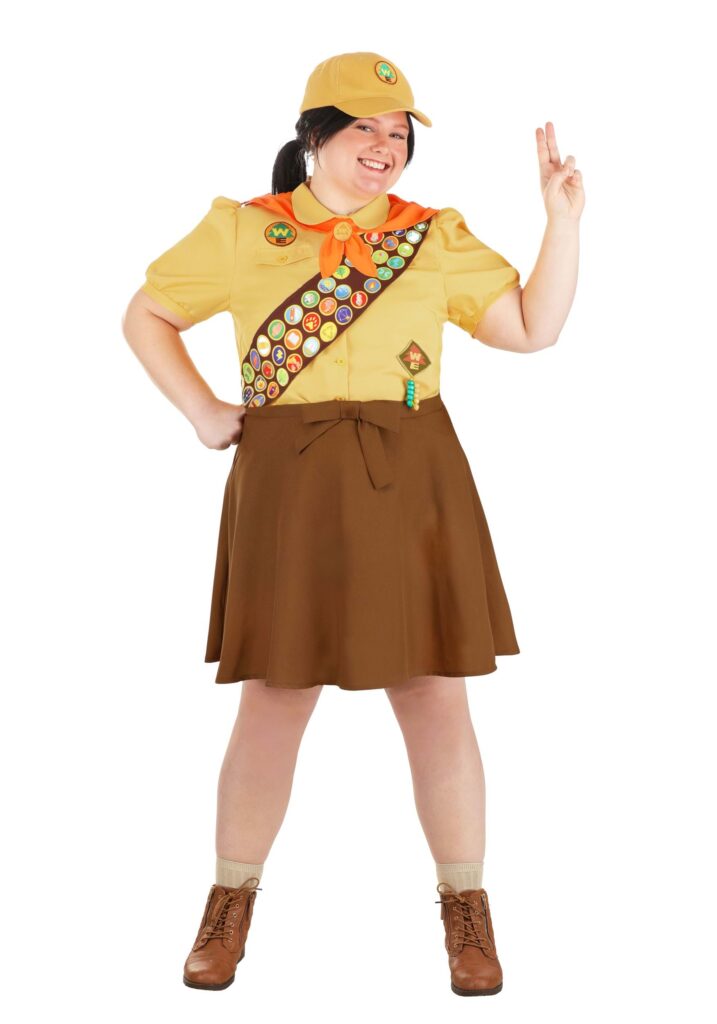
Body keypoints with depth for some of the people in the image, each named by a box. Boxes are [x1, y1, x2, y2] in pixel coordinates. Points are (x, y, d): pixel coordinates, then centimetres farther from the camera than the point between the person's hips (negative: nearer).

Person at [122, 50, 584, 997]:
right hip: (291, 489, -1)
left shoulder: (437, 237, 9)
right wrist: (201, 412, 3)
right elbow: (145, 317, 15)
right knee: (275, 700, 6)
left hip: (413, 489, 1)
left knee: (436, 699, 4)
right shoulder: (241, 232, 7)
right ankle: (231, 903, 25)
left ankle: (466, 909, 21)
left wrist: (564, 218, -4)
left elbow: (533, 328, 4)